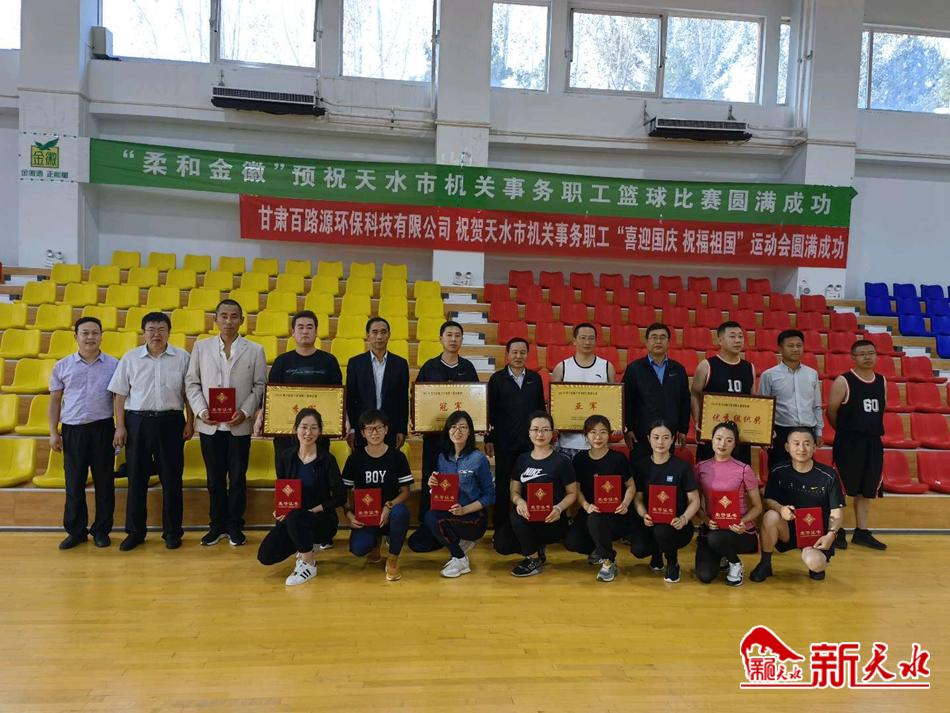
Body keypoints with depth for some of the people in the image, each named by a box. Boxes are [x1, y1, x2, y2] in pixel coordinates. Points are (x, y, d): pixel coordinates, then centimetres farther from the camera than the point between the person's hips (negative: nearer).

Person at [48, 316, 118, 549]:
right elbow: (55, 401, 9)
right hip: (72, 430, 1)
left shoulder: (113, 365, 3)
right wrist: (53, 432, 4)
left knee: (104, 482, 5)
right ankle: (76, 531, 19)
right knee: (74, 483, 6)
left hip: (102, 429, -1)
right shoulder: (63, 366, 6)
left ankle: (101, 530, 17)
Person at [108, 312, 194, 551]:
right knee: (136, 479, 6)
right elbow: (120, 394, 6)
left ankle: (172, 531, 16)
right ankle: (135, 531, 19)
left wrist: (190, 423, -1)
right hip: (137, 422, 1)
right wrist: (120, 426, 0)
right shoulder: (130, 358, 5)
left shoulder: (182, 358, 2)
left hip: (170, 421, -1)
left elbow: (188, 394, 4)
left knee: (172, 479, 4)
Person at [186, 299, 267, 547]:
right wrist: (201, 411, -8)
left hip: (240, 426, -1)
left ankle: (235, 526, 20)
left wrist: (245, 411, -13)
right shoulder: (201, 347, 7)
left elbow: (260, 386, 0)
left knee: (237, 478, 7)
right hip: (210, 425, 1)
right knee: (215, 479, 11)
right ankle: (217, 525, 24)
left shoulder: (255, 350, 3)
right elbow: (192, 382, 6)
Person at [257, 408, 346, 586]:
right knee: (265, 556, -15)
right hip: (291, 519, 5)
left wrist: (312, 511, -20)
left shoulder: (327, 460, -11)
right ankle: (306, 547, 15)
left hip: (323, 520, -4)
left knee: (294, 517, -36)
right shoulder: (286, 457, 1)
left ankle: (309, 565, -11)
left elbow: (340, 497, -12)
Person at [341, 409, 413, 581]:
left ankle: (393, 559, -11)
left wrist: (389, 506, -20)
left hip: (389, 514, -1)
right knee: (358, 549, -29)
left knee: (401, 511, -37)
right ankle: (375, 542, 12)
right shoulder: (355, 458, 1)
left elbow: (405, 491, -1)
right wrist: (349, 513, -12)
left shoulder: (397, 457, -2)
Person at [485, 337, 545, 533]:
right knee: (503, 487, 6)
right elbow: (490, 410, 1)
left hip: (531, 442, 2)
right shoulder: (497, 379, 1)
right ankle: (500, 528, 16)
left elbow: (541, 408, 11)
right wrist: (489, 439, -2)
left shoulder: (535, 378, 8)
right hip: (504, 443, -2)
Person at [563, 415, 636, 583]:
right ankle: (599, 550, 16)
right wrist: (586, 506, -16)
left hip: (614, 513, -4)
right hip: (590, 511, 4)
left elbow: (631, 486, 2)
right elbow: (577, 488, 4)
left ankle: (608, 562, -10)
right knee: (571, 542, -19)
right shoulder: (580, 459, 4)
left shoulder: (618, 458, -4)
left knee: (595, 520, -37)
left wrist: (625, 504, -17)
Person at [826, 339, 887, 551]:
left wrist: (872, 429, 12)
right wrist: (845, 430, 5)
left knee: (867, 489, 12)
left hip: (873, 441, 6)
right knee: (841, 487, 0)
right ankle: (837, 531, 11)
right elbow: (831, 411, -6)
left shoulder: (882, 382, 9)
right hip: (848, 442, -6)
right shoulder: (843, 382, -10)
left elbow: (881, 410, 18)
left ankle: (862, 532, 23)